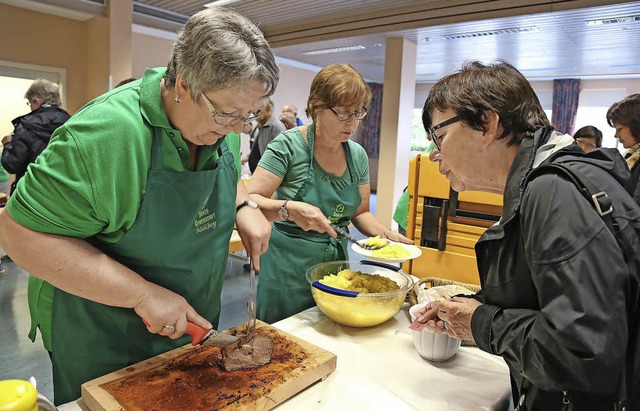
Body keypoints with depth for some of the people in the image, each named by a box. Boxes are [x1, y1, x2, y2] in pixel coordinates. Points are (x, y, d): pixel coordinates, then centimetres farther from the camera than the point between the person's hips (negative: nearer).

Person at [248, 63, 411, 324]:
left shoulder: (358, 155, 2)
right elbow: (250, 201, -19)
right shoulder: (290, 145, -14)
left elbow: (359, 213, 11)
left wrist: (384, 233, -7)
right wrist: (289, 209, -36)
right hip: (288, 266, -4)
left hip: (336, 260, 5)